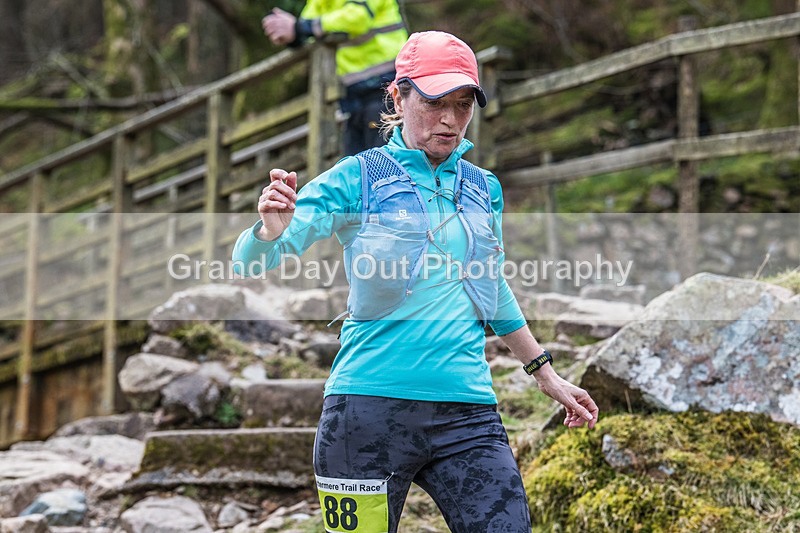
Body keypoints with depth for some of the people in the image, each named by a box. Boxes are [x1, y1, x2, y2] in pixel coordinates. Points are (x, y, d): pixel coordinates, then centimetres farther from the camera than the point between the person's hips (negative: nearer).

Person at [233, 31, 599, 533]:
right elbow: (252, 262, -5)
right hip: (370, 410, -3)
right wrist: (271, 231, -28)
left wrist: (547, 375, 30)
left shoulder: (484, 189, 14)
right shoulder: (358, 179, 0)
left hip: (469, 415, 4)